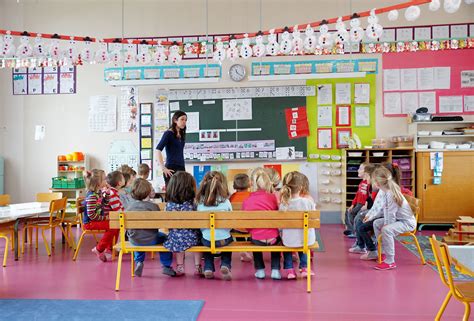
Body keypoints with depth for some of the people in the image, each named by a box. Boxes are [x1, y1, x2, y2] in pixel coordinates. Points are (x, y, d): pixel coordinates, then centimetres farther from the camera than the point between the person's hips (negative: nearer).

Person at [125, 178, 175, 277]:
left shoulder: (128, 206, -7)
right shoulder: (153, 206, -16)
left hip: (134, 240, 3)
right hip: (150, 239, -3)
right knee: (164, 237, 25)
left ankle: (138, 262, 23)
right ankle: (166, 266, 21)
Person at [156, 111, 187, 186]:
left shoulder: (182, 135, 15)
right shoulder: (168, 134, -5)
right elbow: (158, 150, -15)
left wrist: (184, 169, 15)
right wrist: (163, 168, -19)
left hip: (181, 168, 7)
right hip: (171, 169, -7)